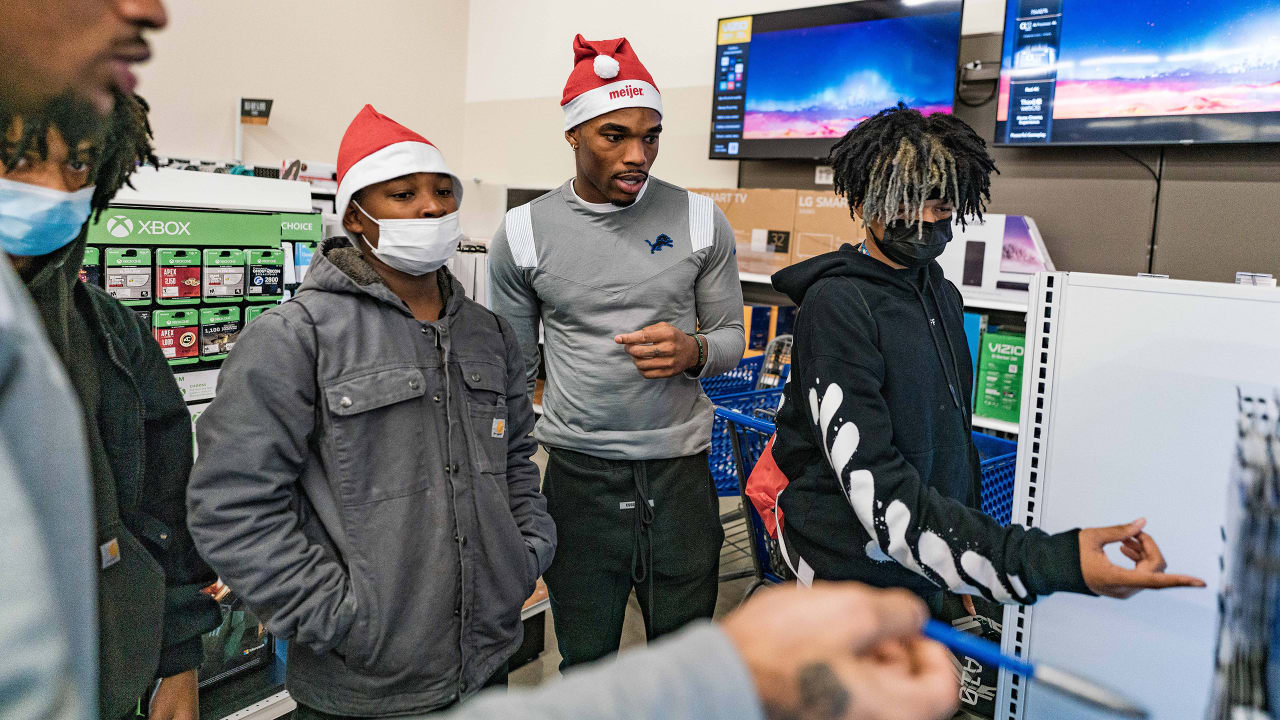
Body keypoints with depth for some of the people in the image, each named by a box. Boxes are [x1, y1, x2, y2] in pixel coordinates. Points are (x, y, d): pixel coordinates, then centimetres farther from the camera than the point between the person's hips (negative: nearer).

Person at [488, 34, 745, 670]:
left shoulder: (700, 221, -1)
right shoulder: (524, 233, -2)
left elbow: (732, 338, 8)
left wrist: (692, 350, -16)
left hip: (681, 473, 1)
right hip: (577, 474, 0)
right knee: (584, 663, 15)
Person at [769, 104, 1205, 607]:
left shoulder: (944, 296, 7)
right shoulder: (837, 304, -21)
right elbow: (879, 490, -29)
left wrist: (963, 577, 15)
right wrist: (1048, 563, -35)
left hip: (928, 571, 8)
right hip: (852, 580, -7)